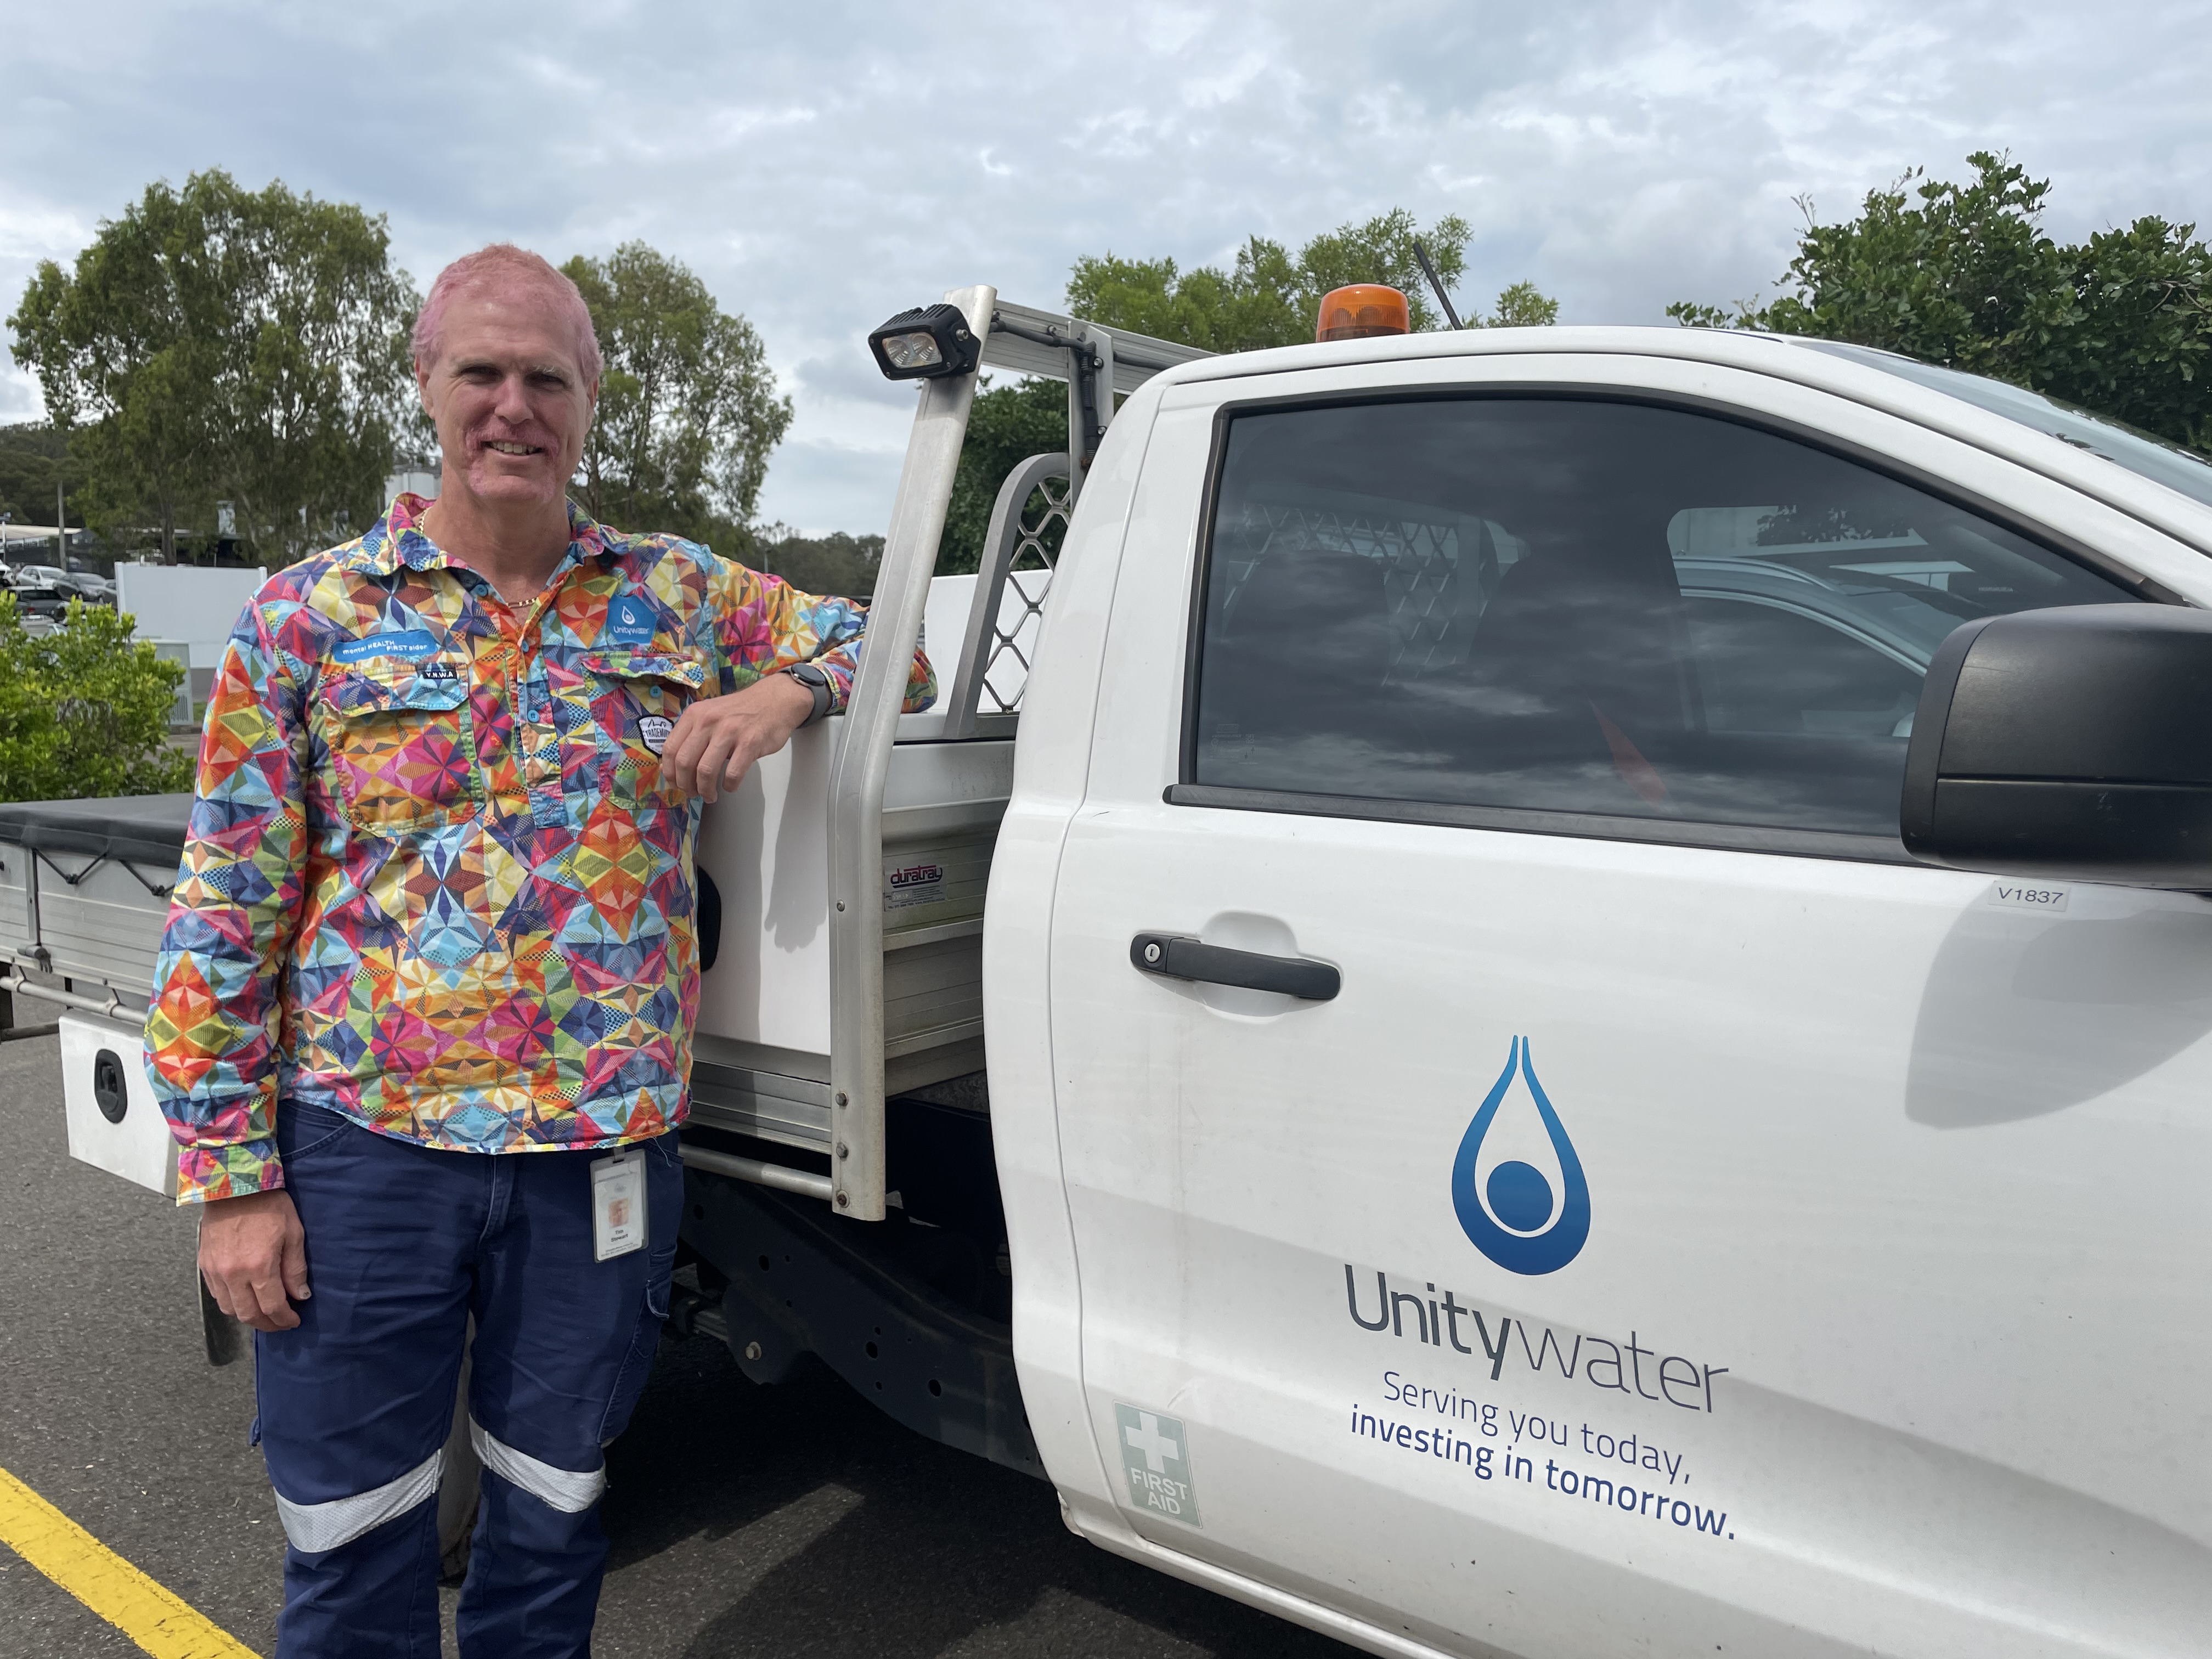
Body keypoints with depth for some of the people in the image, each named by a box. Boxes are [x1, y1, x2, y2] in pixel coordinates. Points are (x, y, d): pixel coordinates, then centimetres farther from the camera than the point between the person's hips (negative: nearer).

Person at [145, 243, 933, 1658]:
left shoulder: (679, 595, 5)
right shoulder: (309, 618, 0)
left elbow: (894, 650, 13)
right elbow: (225, 915, 0)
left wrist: (786, 693, -10)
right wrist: (231, 1177, -4)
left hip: (604, 1153, 2)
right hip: (362, 1146, -1)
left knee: (550, 1531, 18)